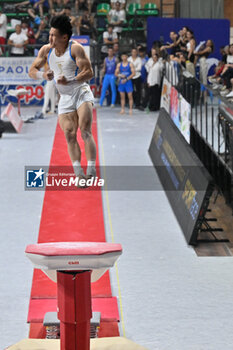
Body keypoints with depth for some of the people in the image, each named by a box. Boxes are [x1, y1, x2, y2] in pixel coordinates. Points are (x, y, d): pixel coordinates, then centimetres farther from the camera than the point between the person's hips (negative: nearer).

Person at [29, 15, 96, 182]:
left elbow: (89, 72, -17)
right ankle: (79, 174, -4)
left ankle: (91, 172, -20)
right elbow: (32, 71, 9)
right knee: (69, 134, -5)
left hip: (81, 92, -5)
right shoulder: (46, 50, 4)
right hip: (64, 98, 5)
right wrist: (43, 75, -14)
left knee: (85, 131, -18)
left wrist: (69, 81, -30)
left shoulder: (75, 48, -12)